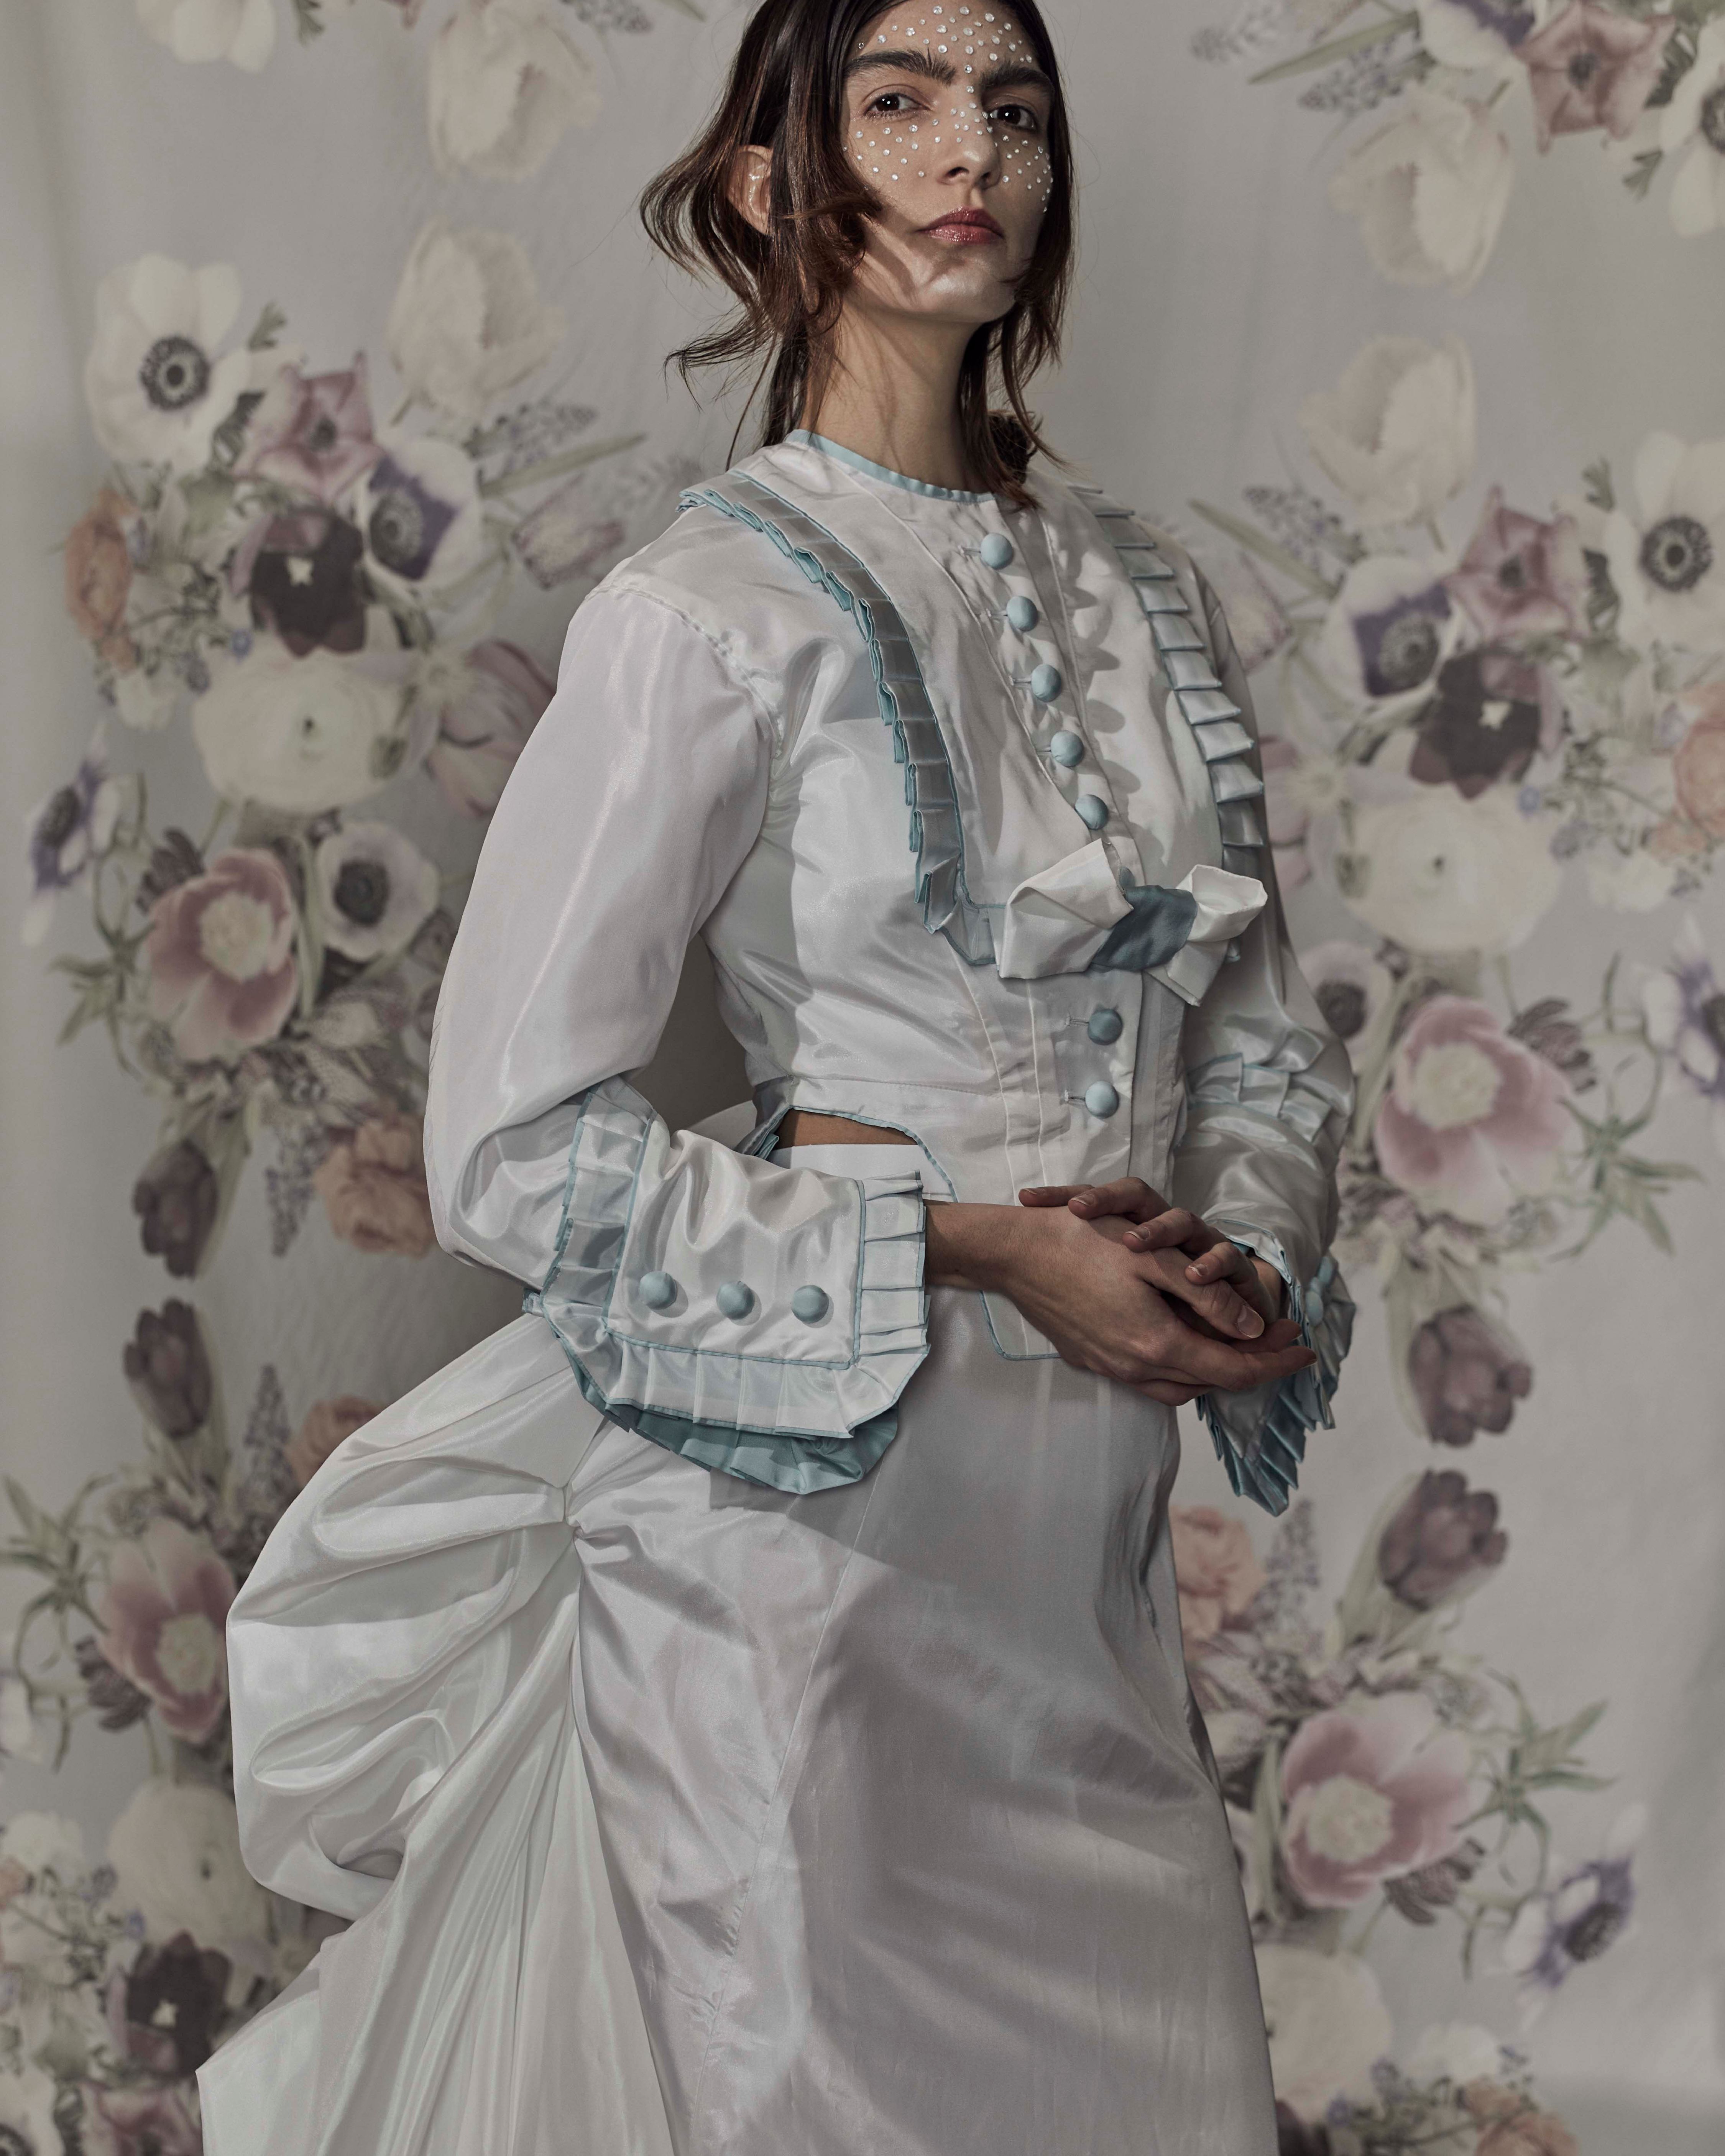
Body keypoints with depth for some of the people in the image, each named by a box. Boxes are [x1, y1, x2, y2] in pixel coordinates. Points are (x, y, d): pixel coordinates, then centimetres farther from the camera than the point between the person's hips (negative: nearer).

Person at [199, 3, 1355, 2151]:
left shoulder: (1147, 594, 8)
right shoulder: (710, 610, -13)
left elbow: (1260, 1023, 14)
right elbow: (511, 1146, -16)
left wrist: (1247, 1251, -6)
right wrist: (970, 1247, -19)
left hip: (1092, 1528, 6)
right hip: (813, 1503, -6)